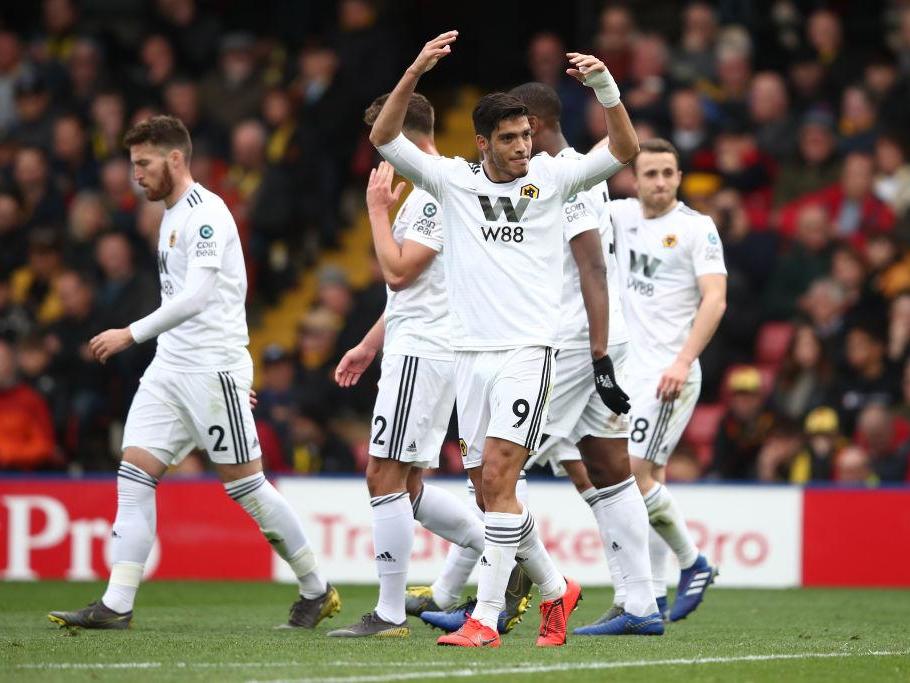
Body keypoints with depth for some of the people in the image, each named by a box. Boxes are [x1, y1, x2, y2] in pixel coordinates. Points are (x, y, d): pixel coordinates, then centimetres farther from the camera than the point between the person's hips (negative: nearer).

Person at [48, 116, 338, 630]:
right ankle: (117, 606, -7)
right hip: (171, 367, 9)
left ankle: (317, 591, 10)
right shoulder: (173, 216, 18)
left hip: (214, 366, -9)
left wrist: (132, 334, -26)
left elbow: (195, 297, -24)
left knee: (245, 483, -4)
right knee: (134, 474, -3)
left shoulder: (205, 213, -13)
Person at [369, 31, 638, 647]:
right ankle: (555, 588, 26)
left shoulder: (551, 176, 3)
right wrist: (416, 72, -14)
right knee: (490, 493, 6)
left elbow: (625, 151, -3)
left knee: (497, 478, -16)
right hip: (471, 353, 4)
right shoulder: (453, 179, 6)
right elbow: (384, 137, -2)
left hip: (527, 349, -4)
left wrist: (604, 85, -18)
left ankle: (485, 619, -16)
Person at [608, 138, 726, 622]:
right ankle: (652, 597, 8)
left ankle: (692, 563, 0)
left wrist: (683, 361, -24)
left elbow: (714, 299, -13)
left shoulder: (697, 228, -7)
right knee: (647, 481, 6)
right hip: (630, 371, 6)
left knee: (634, 473, -16)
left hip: (669, 373, -6)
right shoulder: (623, 216, 10)